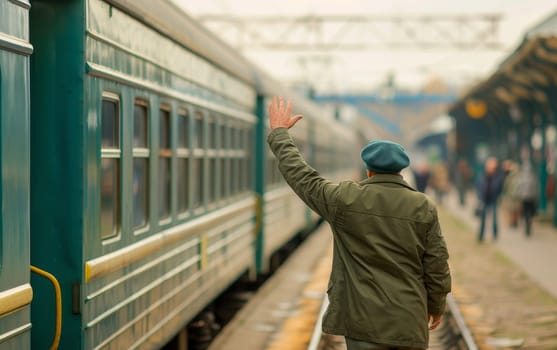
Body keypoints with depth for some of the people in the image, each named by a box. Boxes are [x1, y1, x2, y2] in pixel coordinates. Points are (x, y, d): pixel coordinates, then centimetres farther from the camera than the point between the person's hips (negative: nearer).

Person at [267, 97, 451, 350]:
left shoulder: (346, 200, -6)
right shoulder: (424, 208, -1)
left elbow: (301, 176, 5)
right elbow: (437, 264, 1)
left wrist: (279, 132, 18)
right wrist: (437, 305, 17)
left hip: (365, 321, -2)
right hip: (409, 321, 2)